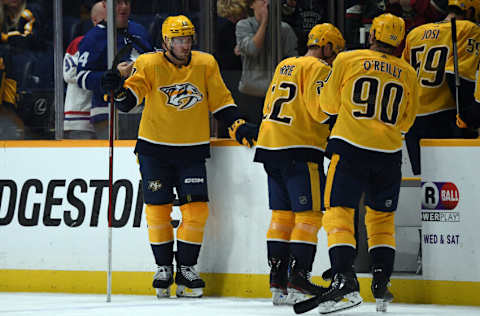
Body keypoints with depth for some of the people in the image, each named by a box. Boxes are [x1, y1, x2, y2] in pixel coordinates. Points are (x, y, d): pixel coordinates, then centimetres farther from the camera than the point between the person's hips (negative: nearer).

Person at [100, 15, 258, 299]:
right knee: (158, 208, 0)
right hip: (155, 149, -2)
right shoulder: (149, 64, -5)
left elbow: (221, 100, 10)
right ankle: (164, 267, 14)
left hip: (193, 150, 2)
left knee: (196, 208, -5)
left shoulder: (206, 64, 3)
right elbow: (129, 100, -13)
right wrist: (119, 90, -34)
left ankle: (186, 268, 7)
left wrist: (239, 126, -2)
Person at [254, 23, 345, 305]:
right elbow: (321, 109, -17)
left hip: (270, 145, 8)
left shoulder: (284, 66, 20)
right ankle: (298, 280, -12)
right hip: (300, 150, -8)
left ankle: (278, 283, 9)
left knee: (282, 214, 10)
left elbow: (269, 108, 24)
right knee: (309, 215, -6)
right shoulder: (319, 69, -6)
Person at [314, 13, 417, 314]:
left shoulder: (347, 60, 0)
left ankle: (345, 278, -21)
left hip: (351, 147, -3)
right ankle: (381, 283, 14)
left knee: (339, 212, -3)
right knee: (382, 217, 18)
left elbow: (329, 104, 10)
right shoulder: (408, 74, 8)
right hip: (389, 153, 3)